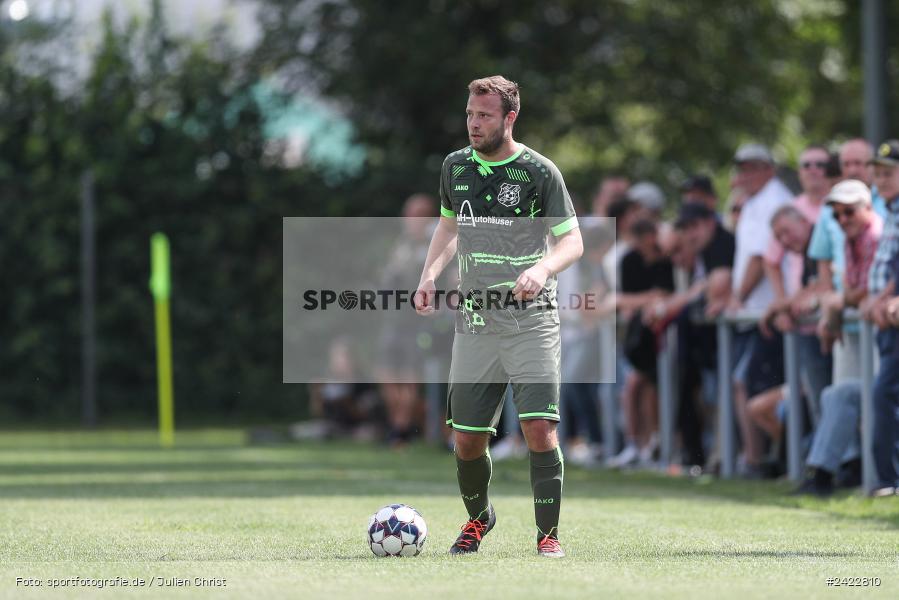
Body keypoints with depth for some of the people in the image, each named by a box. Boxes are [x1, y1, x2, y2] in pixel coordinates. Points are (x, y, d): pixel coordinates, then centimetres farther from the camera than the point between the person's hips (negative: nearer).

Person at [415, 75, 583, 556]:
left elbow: (573, 241, -5)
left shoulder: (539, 172, -5)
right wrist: (429, 275, 8)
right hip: (474, 323, 4)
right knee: (466, 440, 4)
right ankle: (478, 518, 31)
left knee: (539, 428, -16)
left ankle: (548, 534, -5)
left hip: (532, 322, -4)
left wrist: (542, 268, -26)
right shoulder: (455, 167, 9)